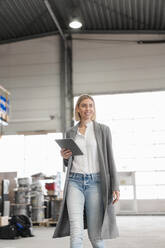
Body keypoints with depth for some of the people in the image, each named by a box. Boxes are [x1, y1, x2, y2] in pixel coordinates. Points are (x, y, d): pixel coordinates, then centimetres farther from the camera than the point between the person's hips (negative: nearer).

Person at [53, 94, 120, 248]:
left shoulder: (103, 130, 5)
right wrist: (64, 157, -4)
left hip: (95, 182, -1)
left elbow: (109, 159, 2)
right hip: (74, 182, 2)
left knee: (95, 235, 0)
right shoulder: (70, 133, 13)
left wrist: (115, 187, -6)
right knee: (76, 233, -12)